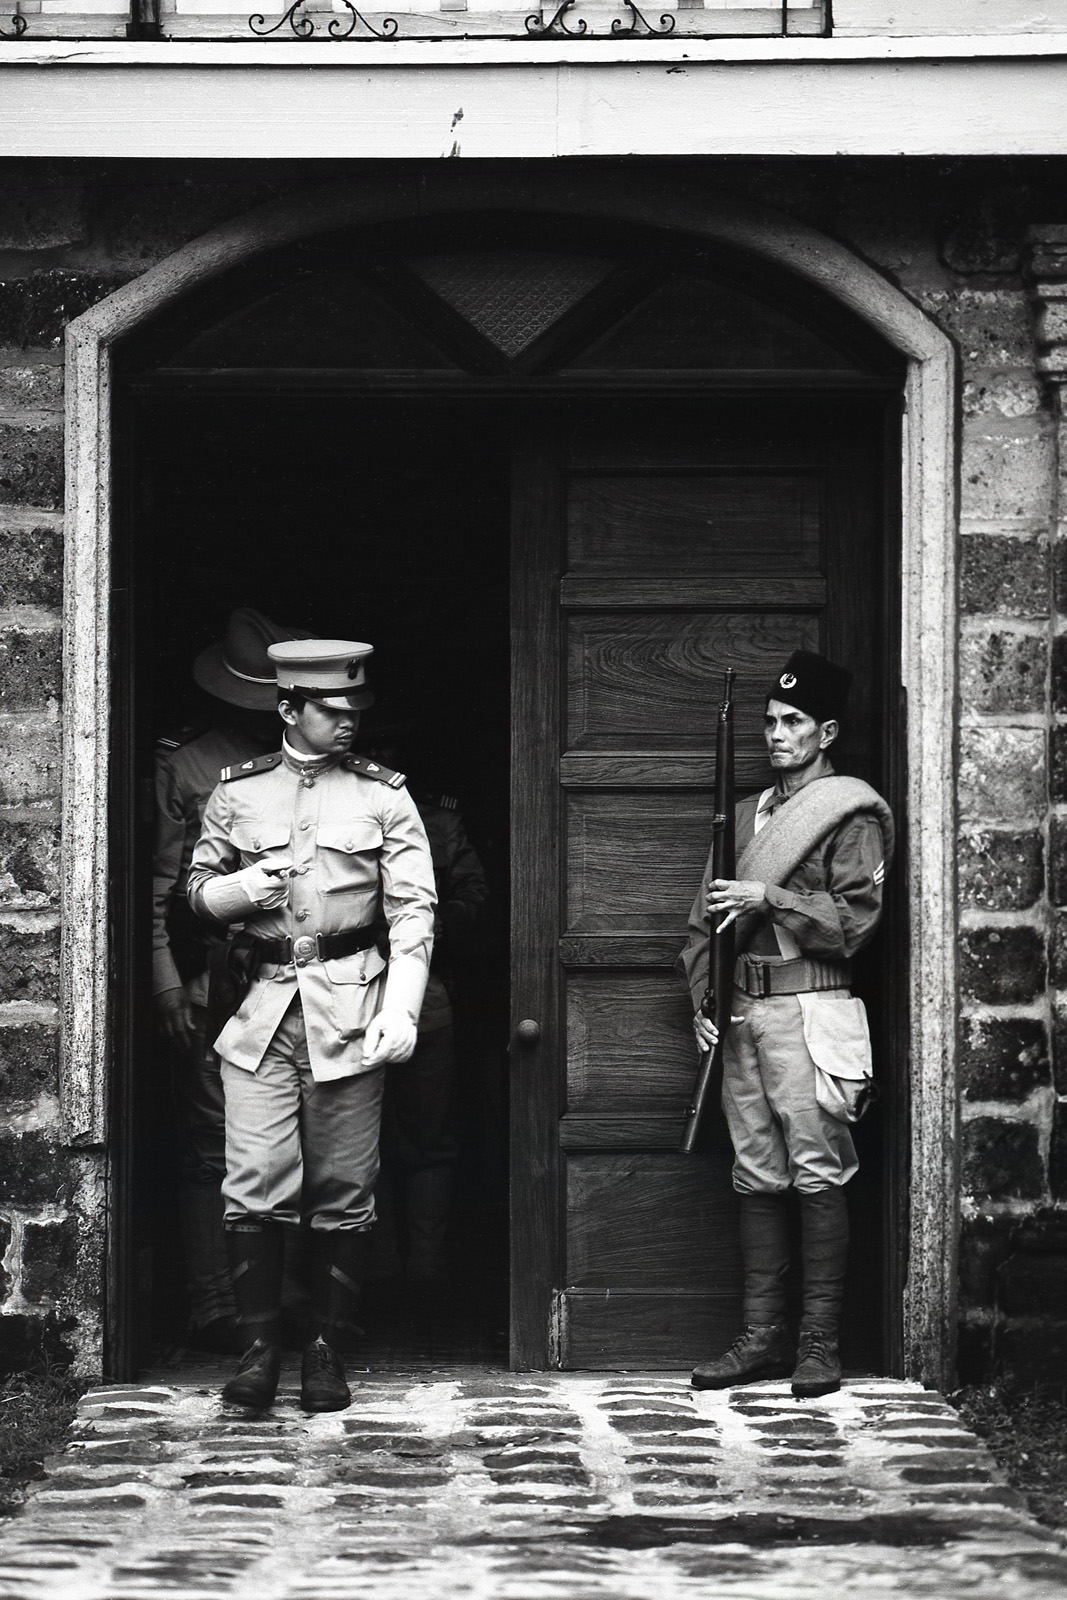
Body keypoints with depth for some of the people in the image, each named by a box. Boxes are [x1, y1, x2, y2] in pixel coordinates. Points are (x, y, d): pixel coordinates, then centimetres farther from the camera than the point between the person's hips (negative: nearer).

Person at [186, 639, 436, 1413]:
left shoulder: (383, 796, 5)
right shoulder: (239, 791, 8)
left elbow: (414, 911, 0)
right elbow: (199, 889, 16)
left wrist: (401, 1010, -11)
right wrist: (242, 888, -8)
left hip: (350, 1008, 0)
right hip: (263, 1003, 1)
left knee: (344, 1191, 2)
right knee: (255, 1184, -8)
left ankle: (328, 1349, 11)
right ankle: (259, 1343, 1)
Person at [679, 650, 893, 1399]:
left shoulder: (851, 814, -1)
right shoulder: (746, 815, 18)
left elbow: (855, 921, -10)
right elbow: (704, 920, 18)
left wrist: (767, 898, -15)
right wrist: (704, 1001, 6)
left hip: (810, 1011, -6)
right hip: (742, 1014, 7)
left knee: (818, 1179, -6)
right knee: (757, 1179, 7)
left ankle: (820, 1343, -4)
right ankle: (762, 1337, 10)